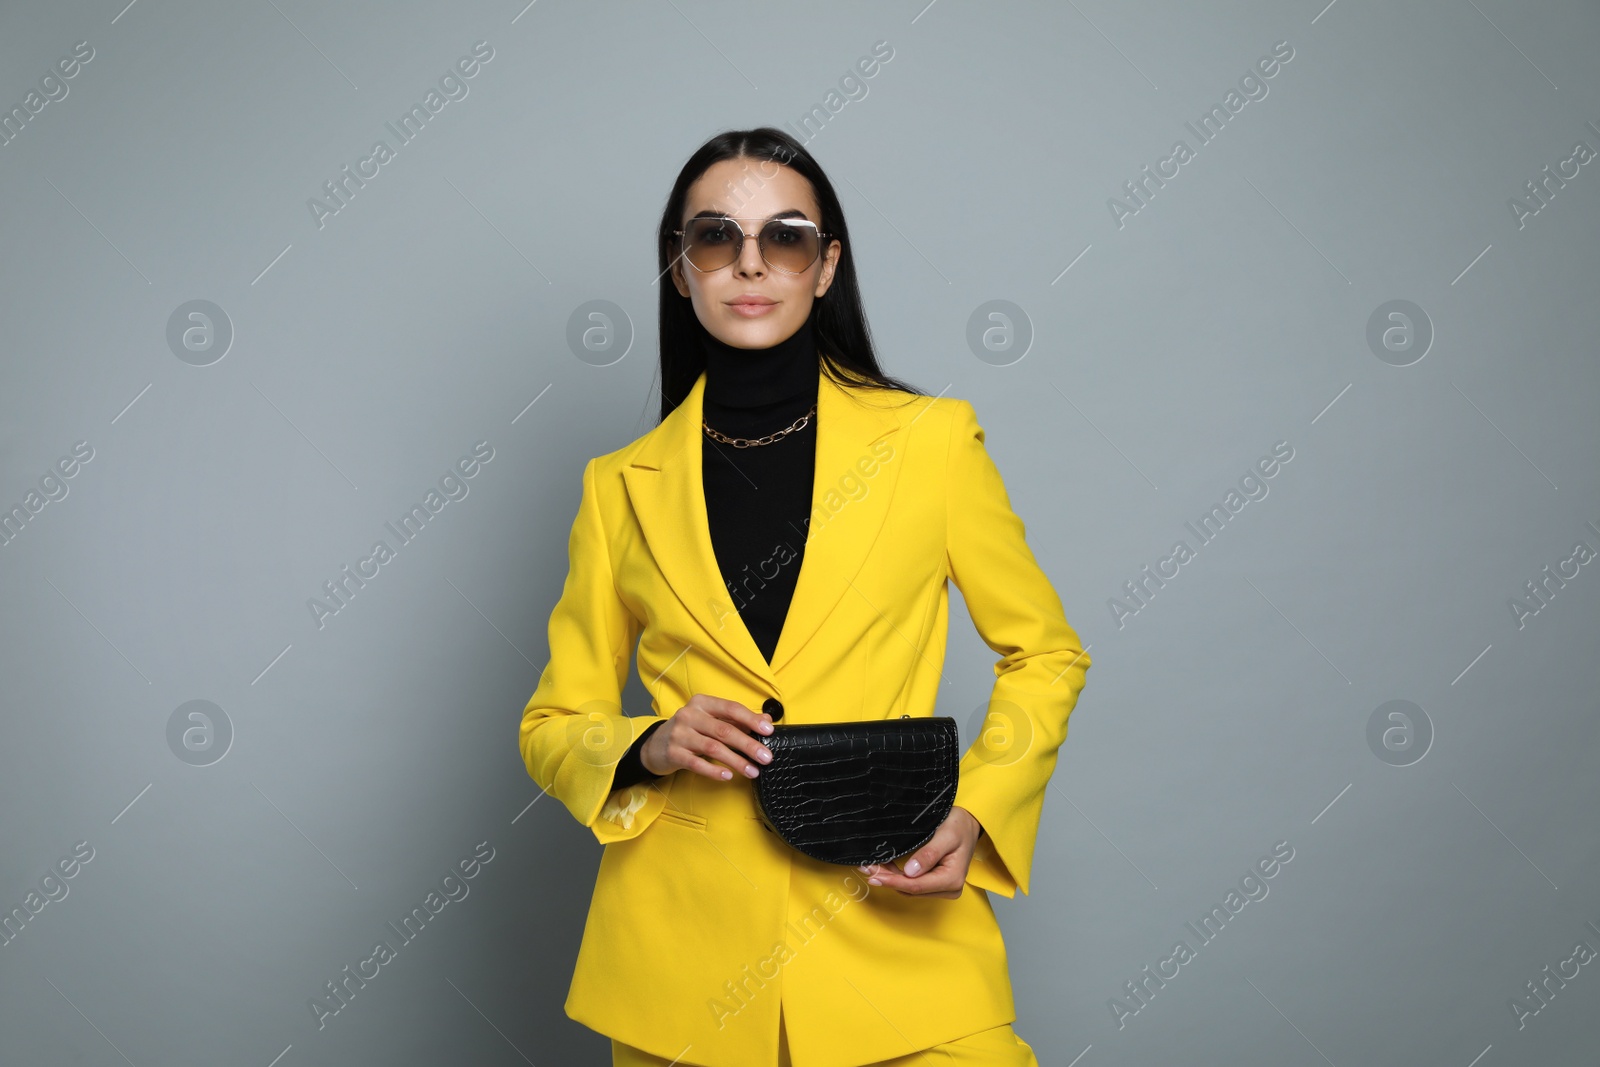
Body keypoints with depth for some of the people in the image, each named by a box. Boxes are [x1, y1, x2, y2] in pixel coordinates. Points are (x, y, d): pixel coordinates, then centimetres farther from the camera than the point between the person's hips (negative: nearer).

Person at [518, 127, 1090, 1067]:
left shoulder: (931, 442, 0)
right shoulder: (624, 486, 5)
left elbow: (1045, 654, 10)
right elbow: (553, 724, 12)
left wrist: (976, 813, -6)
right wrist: (647, 749, -10)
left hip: (894, 928, -1)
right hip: (683, 953, 2)